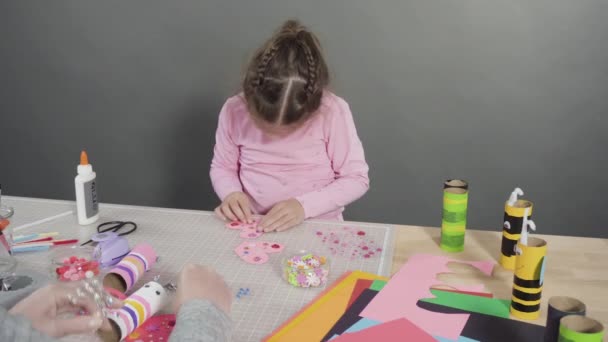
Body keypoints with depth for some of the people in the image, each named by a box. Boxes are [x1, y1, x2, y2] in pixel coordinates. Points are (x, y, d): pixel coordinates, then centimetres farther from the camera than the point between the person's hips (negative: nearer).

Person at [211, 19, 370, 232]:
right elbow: (222, 167, 6)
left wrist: (304, 206, -19)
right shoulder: (234, 111, -9)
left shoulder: (333, 111, -16)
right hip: (254, 229, 2)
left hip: (320, 229, -1)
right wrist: (231, 193, -14)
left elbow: (357, 179, -9)